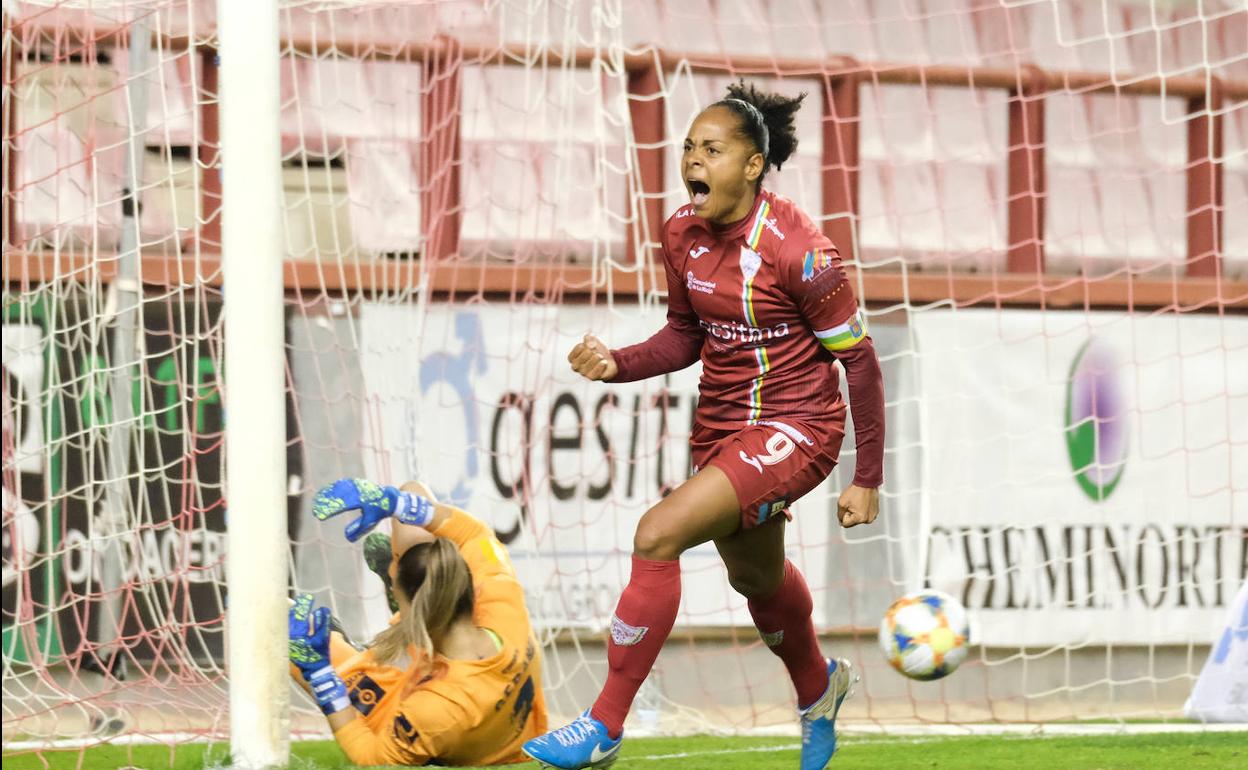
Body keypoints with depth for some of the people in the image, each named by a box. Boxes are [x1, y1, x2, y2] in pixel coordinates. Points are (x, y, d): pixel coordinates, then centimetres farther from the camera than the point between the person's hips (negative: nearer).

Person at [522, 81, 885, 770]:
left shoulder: (796, 249, -22)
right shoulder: (682, 234, -3)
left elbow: (858, 358, -14)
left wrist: (867, 480, -11)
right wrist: (618, 364, -10)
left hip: (795, 429, -8)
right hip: (720, 424, 8)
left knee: (657, 536, -24)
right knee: (754, 576, 28)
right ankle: (817, 688, 61)